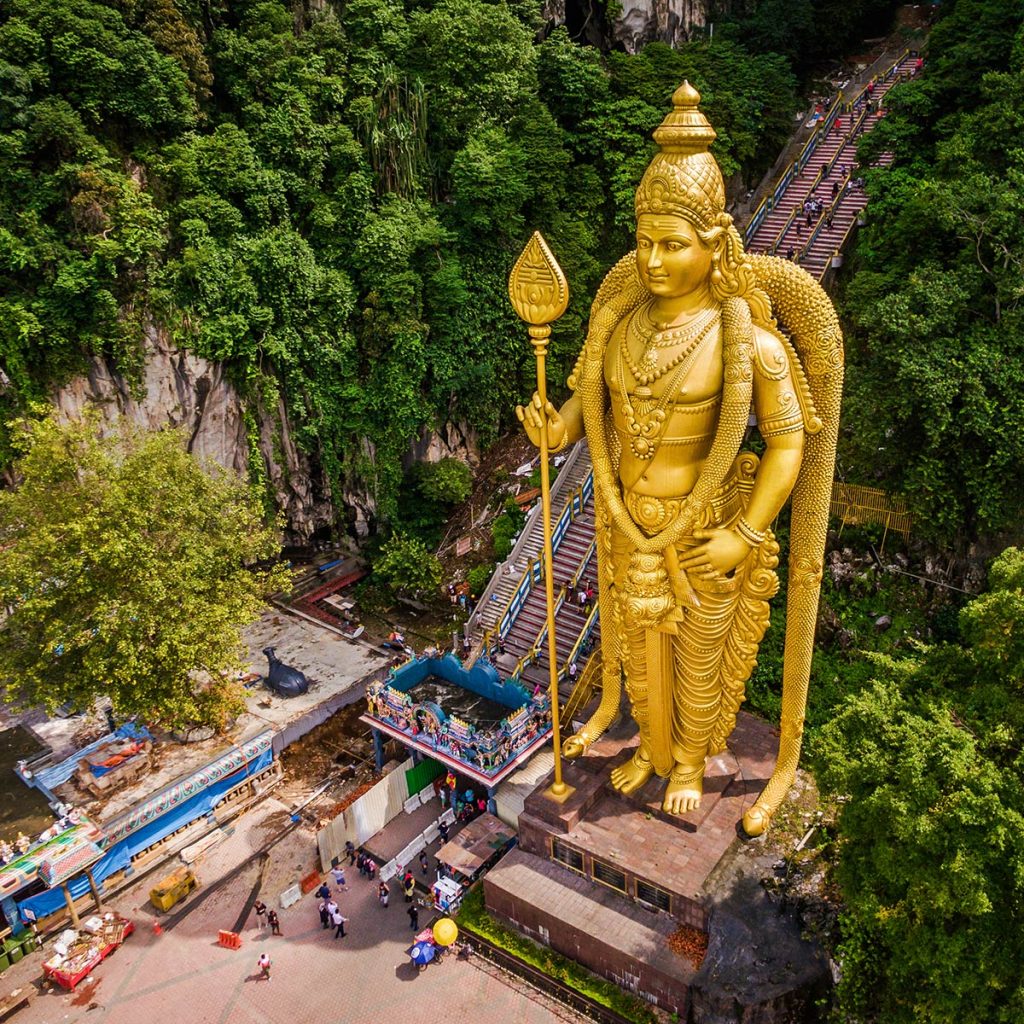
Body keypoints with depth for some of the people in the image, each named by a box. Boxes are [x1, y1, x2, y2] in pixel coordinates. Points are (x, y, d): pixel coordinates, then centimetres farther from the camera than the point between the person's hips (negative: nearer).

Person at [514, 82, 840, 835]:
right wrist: (557, 432, -18)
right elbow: (591, 401, 5)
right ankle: (653, 747, 48)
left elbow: (789, 441, -15)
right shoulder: (621, 320, -4)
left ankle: (691, 761, 44)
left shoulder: (746, 337, -18)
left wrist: (744, 535, -20)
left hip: (705, 528, -4)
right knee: (639, 642, 21)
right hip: (631, 524, 4)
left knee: (698, 651, 16)